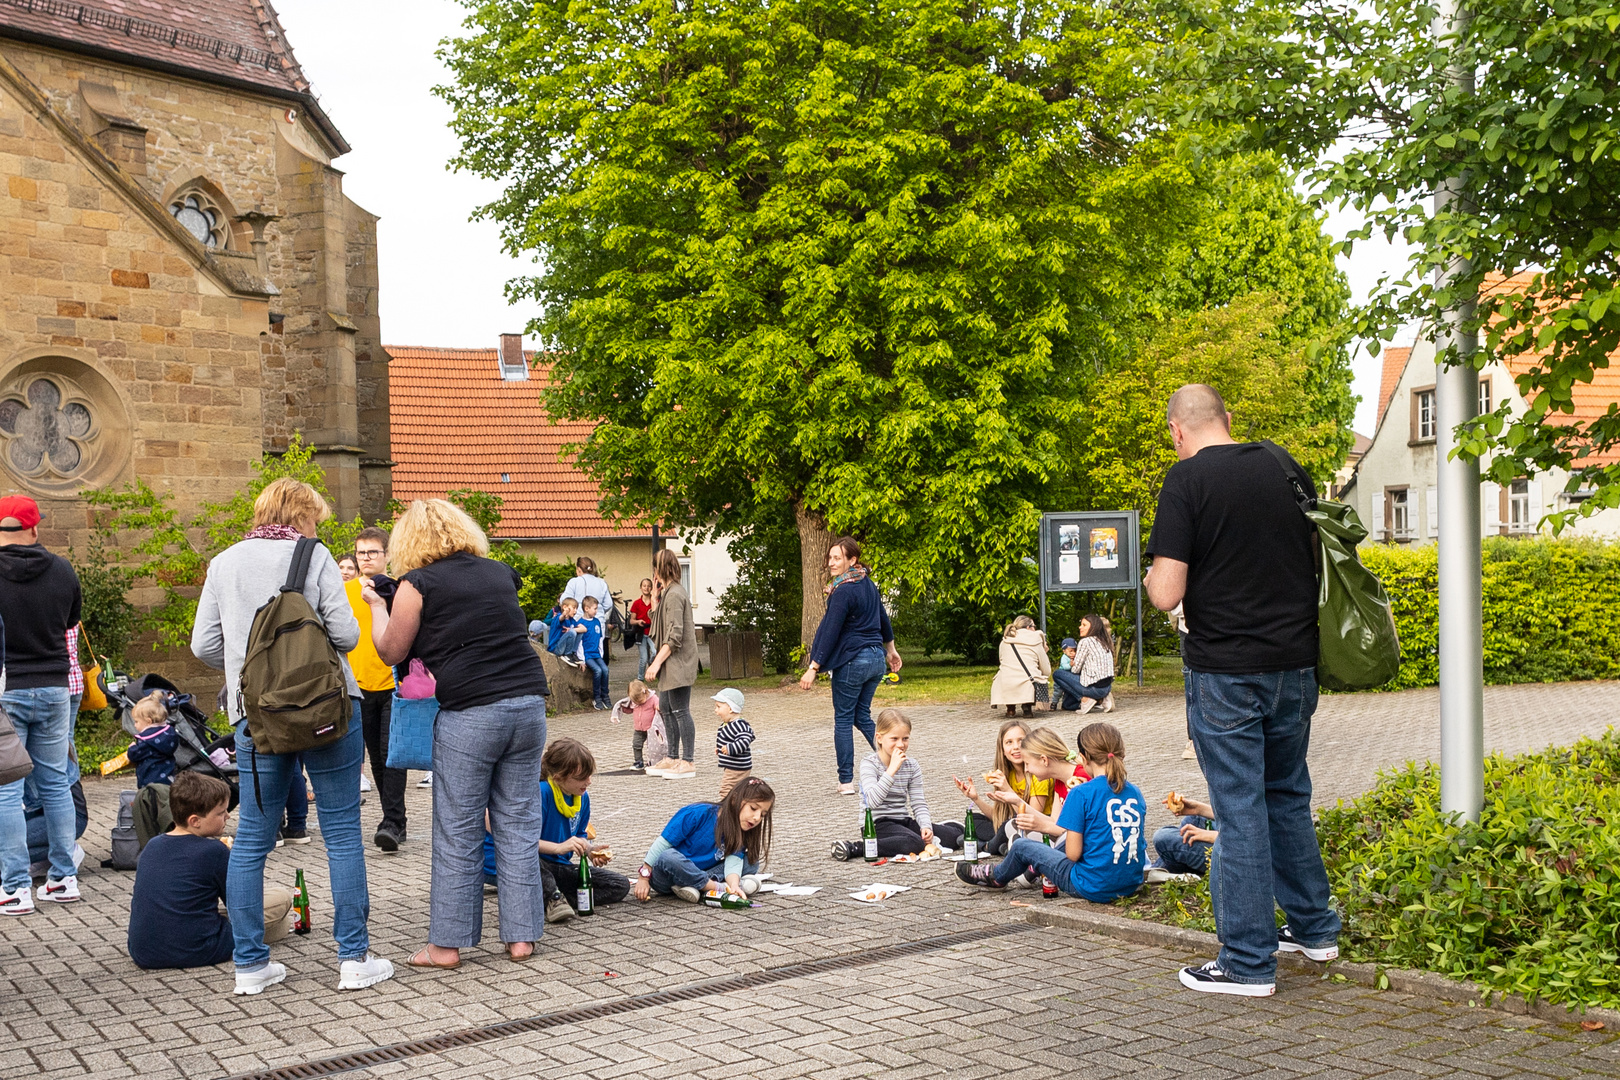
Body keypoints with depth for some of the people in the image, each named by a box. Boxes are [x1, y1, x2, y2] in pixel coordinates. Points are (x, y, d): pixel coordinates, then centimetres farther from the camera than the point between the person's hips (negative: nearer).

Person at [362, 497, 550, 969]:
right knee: (518, 827, 10)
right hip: (529, 704, 5)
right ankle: (521, 935, 14)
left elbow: (392, 652, 6)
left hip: (470, 713, -5)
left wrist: (376, 605, 22)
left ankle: (447, 944, 11)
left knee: (458, 835, 5)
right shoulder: (501, 573, 14)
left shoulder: (419, 584, -1)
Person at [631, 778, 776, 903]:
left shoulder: (740, 833, -1)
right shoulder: (698, 814, -19)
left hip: (696, 875, 5)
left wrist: (734, 885, -38)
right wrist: (644, 877, -17)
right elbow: (662, 844, -15)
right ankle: (720, 887, -29)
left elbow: (733, 862, -17)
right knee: (668, 858, -41)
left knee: (751, 862, -8)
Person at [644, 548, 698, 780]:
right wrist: (655, 594, 10)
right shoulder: (669, 592, 15)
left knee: (680, 710, -7)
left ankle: (688, 762, -2)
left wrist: (657, 661, -20)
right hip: (671, 665, 11)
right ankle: (673, 758, 23)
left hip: (678, 662, -11)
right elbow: (656, 616, 16)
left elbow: (675, 636, -21)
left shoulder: (674, 594, -17)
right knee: (666, 709, 15)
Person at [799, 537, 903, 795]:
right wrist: (891, 650, 35)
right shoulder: (868, 584, 9)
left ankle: (846, 781, 3)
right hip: (876, 658, 8)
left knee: (843, 719, 2)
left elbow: (830, 631, -19)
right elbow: (883, 619, 22)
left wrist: (813, 668, -17)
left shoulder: (843, 592, -16)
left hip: (852, 660, -8)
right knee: (862, 715, 18)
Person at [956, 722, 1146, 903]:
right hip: (1132, 885, 7)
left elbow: (1073, 854, -15)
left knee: (1022, 846, 16)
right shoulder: (1135, 793, 4)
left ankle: (996, 877, 47)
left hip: (1094, 889, -7)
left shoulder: (1081, 794, -15)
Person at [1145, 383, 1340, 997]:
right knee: (1288, 797, 20)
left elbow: (1166, 594, -17)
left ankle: (1248, 962, 7)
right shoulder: (1287, 468, 5)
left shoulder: (1187, 479, -12)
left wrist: (1153, 577, 4)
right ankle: (1313, 929, 31)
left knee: (1239, 809, 1)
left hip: (1226, 670, -6)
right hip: (1296, 663, 6)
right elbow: (1318, 562, 16)